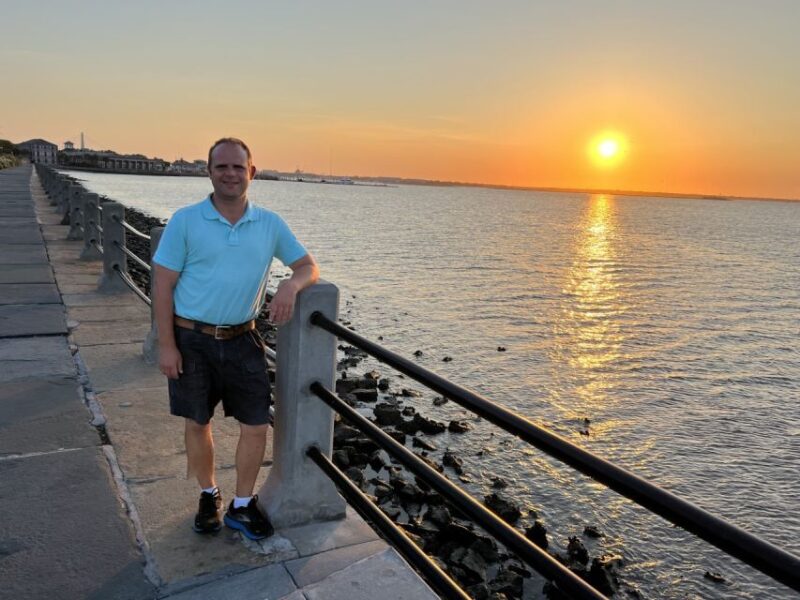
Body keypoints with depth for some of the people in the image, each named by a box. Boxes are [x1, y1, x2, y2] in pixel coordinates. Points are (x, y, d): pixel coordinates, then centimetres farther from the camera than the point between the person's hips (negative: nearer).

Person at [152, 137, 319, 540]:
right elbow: (163, 285, -6)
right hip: (192, 340, -2)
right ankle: (209, 496, 37)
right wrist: (166, 345, -10)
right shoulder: (185, 221, -7)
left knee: (256, 425, 3)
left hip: (242, 340, 2)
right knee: (197, 424, 13)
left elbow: (308, 266, 4)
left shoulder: (270, 224, 0)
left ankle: (242, 506, 24)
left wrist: (291, 284, -19)